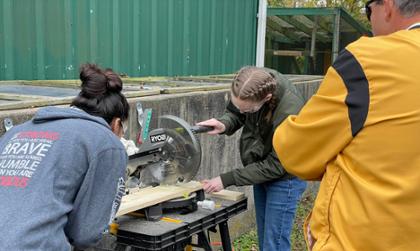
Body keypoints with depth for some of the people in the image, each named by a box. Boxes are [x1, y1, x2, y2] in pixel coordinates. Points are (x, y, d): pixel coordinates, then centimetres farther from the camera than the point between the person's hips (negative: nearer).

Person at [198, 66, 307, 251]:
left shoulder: (290, 113, -35)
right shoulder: (255, 82, -19)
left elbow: (275, 166, -24)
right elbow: (234, 113, 1)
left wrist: (227, 179, -22)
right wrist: (224, 124, -23)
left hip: (284, 176, -6)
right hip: (261, 170, 7)